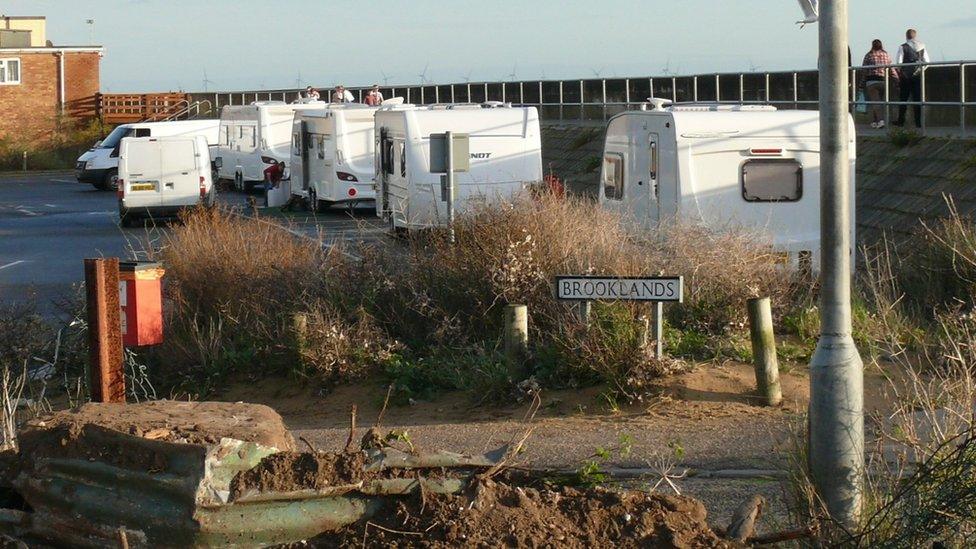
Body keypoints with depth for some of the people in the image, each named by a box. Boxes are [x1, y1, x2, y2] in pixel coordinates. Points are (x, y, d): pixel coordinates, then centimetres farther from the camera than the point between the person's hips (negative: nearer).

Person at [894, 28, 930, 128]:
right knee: (918, 99, 5)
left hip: (906, 76, -3)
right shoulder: (922, 47, 7)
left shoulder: (903, 47, -5)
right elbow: (927, 62, 7)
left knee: (903, 98, 8)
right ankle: (918, 122, 1)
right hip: (919, 76, 3)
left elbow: (898, 63, -9)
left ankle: (901, 121, 11)